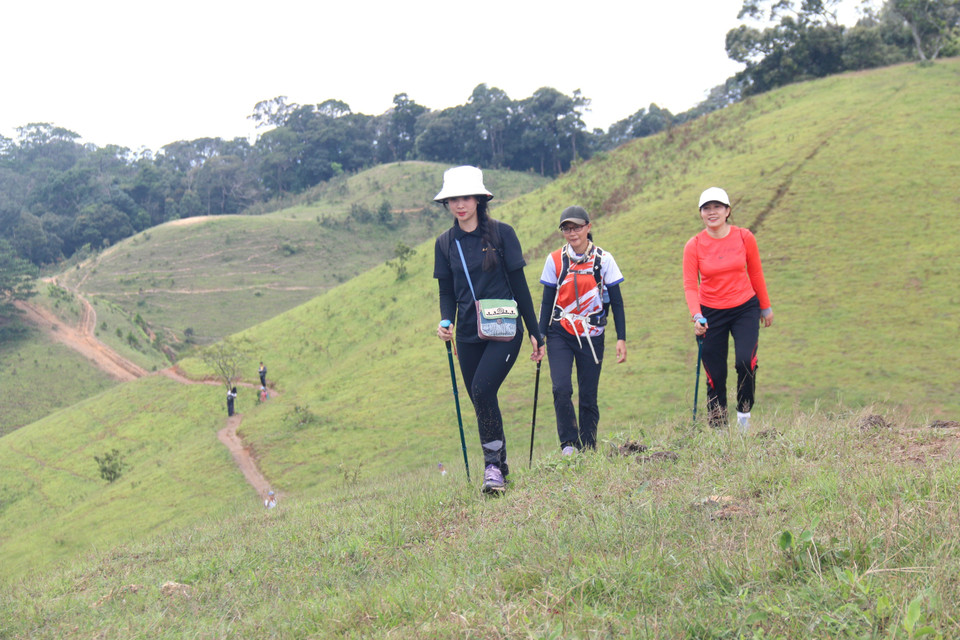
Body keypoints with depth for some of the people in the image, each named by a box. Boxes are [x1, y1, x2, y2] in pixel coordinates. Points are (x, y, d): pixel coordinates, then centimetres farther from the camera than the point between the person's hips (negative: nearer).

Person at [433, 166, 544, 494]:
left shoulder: (501, 233, -3)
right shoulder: (446, 242, 7)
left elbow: (519, 284, 0)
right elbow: (447, 292, 12)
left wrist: (535, 333, 1)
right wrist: (446, 322, -9)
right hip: (468, 335, 4)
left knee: (482, 390, -23)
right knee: (482, 402, 7)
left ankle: (494, 463, -10)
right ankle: (499, 468, 22)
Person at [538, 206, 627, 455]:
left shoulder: (603, 259, -1)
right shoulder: (555, 260, 1)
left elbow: (616, 301, 3)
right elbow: (547, 301, 7)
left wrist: (621, 338, -1)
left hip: (591, 337, 0)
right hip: (560, 335, 0)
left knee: (588, 396, 2)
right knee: (561, 389, -17)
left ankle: (588, 450, 15)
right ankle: (568, 444, -4)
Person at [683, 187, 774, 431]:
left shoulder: (744, 237, -4)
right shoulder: (694, 245, -7)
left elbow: (756, 273, 8)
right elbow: (690, 285, -9)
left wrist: (765, 307, 15)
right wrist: (696, 316, -24)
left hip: (745, 309, 0)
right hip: (711, 314, 0)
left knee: (745, 360, -20)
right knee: (715, 374, 2)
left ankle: (744, 413, 1)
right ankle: (717, 427, 15)